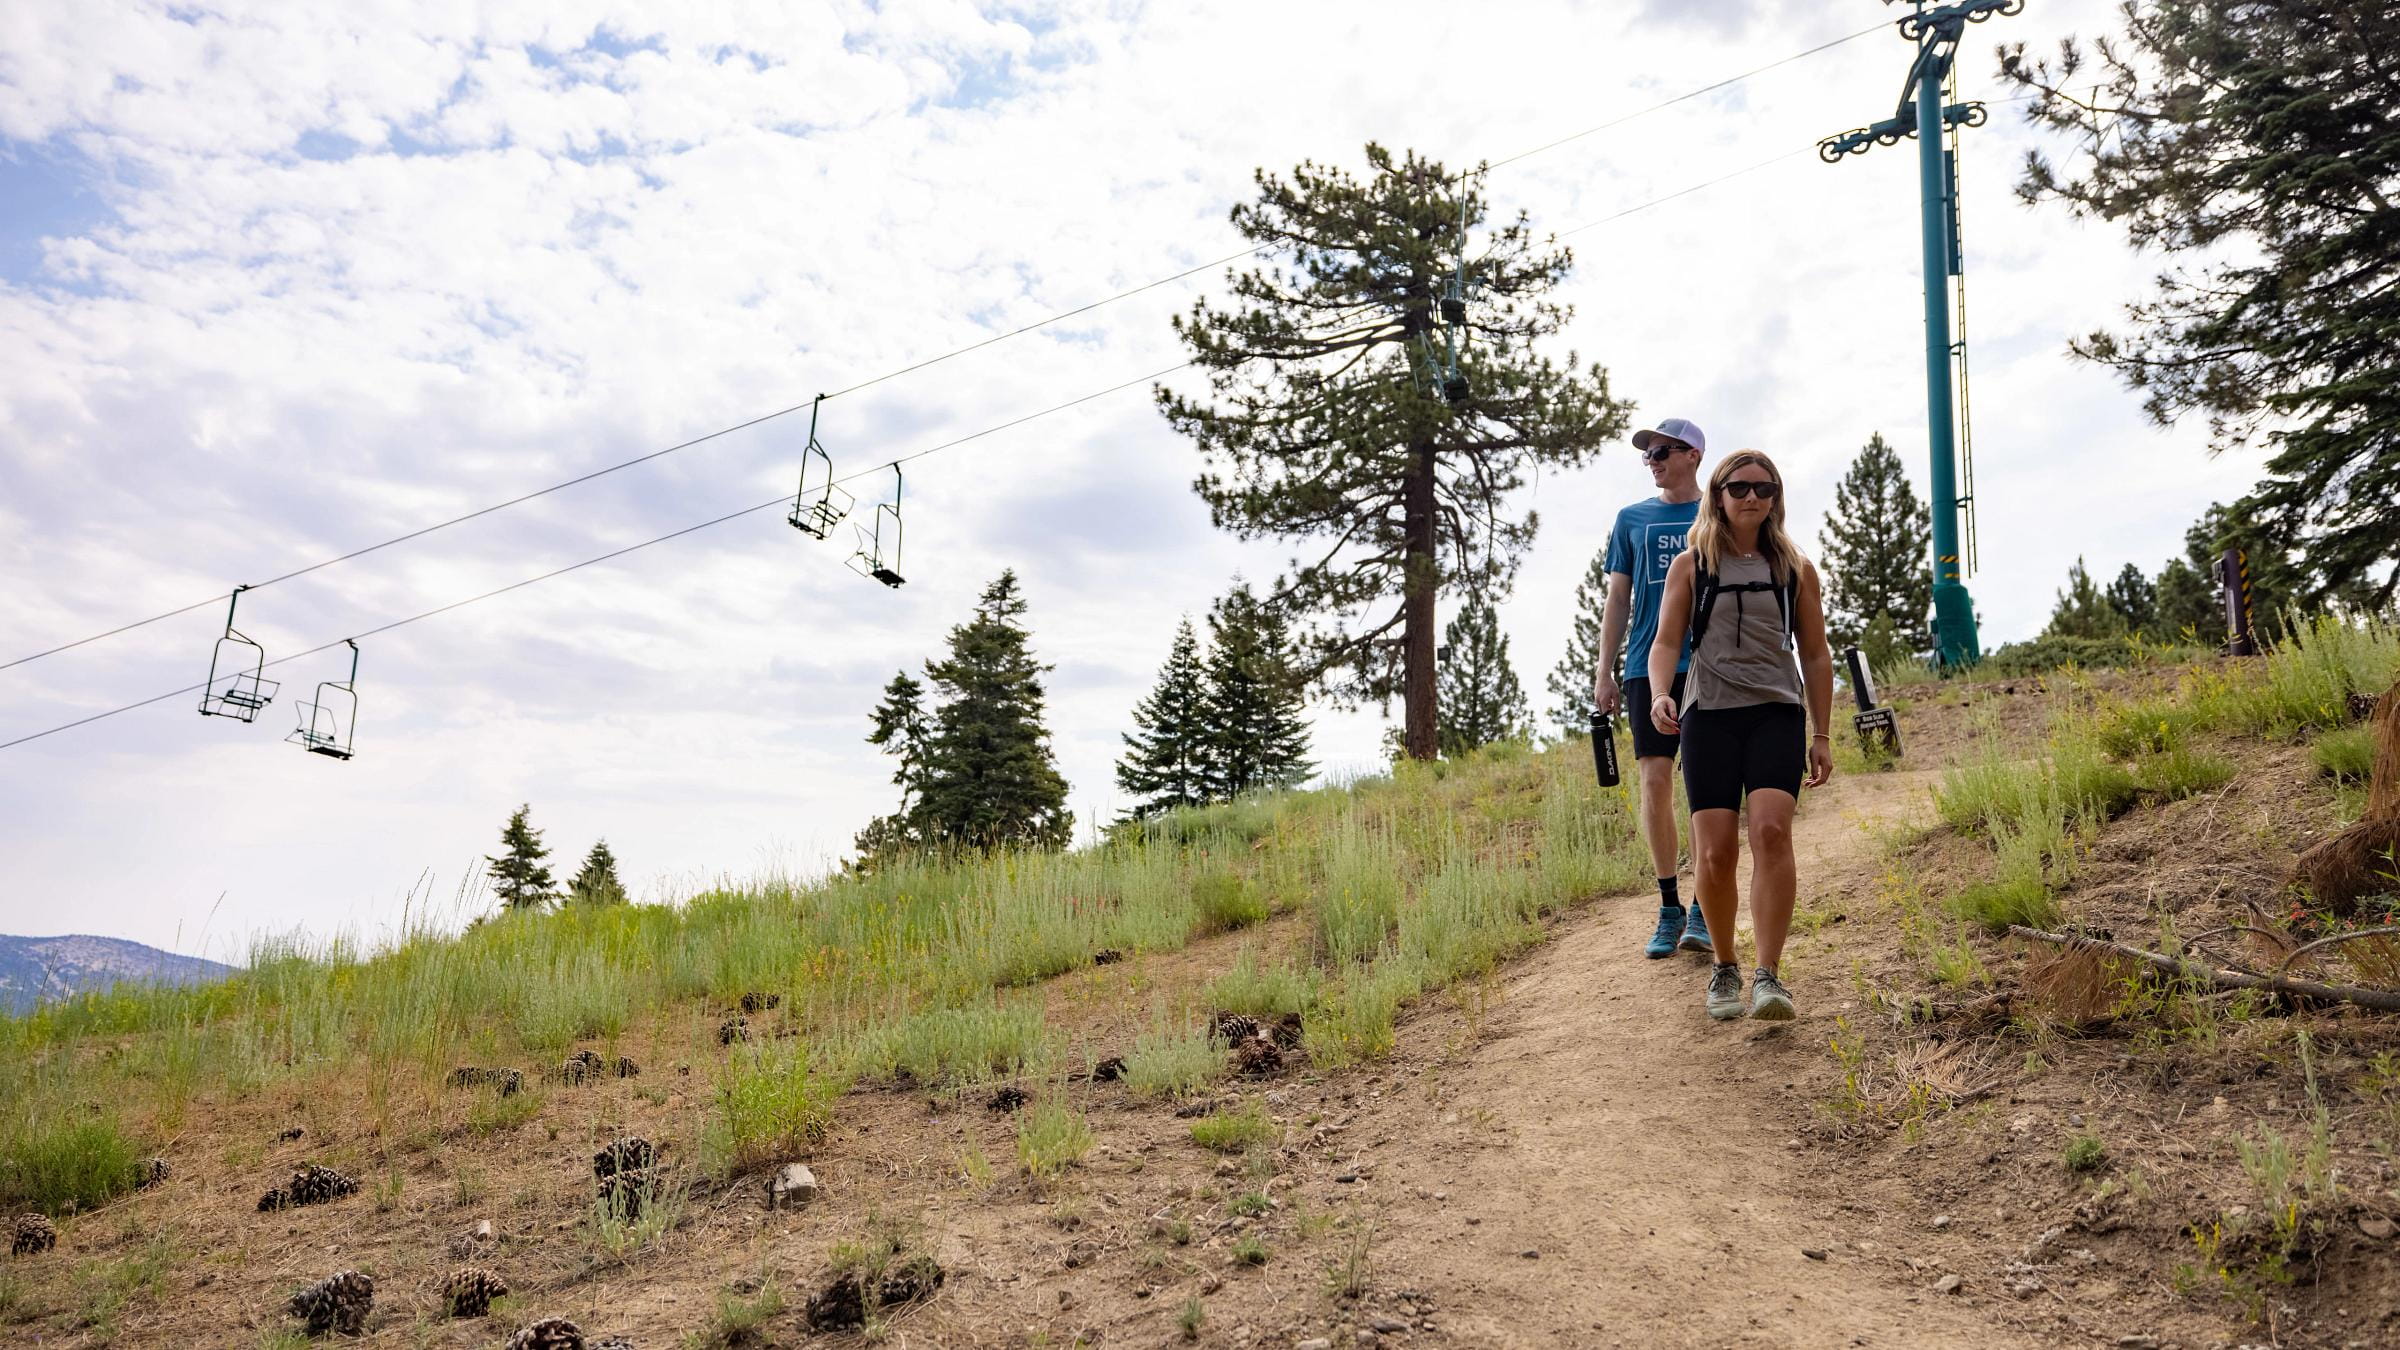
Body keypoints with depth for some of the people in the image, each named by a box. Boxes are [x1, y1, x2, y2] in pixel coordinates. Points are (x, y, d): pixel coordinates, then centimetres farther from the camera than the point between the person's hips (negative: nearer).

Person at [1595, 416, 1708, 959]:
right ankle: (1669, 908, 7)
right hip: (1648, 669, 2)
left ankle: (1704, 910, 6)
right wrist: (1604, 673, 7)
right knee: (1655, 782, -3)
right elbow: (1618, 599, 13)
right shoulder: (1632, 519, 13)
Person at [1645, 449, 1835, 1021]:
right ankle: (1724, 967, 15)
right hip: (1709, 713, 0)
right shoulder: (1691, 566, 10)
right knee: (1715, 850, -7)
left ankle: (1768, 975, -19)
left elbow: (1815, 655, 17)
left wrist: (1822, 736, 14)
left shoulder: (1795, 568, 14)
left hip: (1776, 713, 1)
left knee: (1771, 830, -21)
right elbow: (1666, 641, 5)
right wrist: (1659, 695, -15)